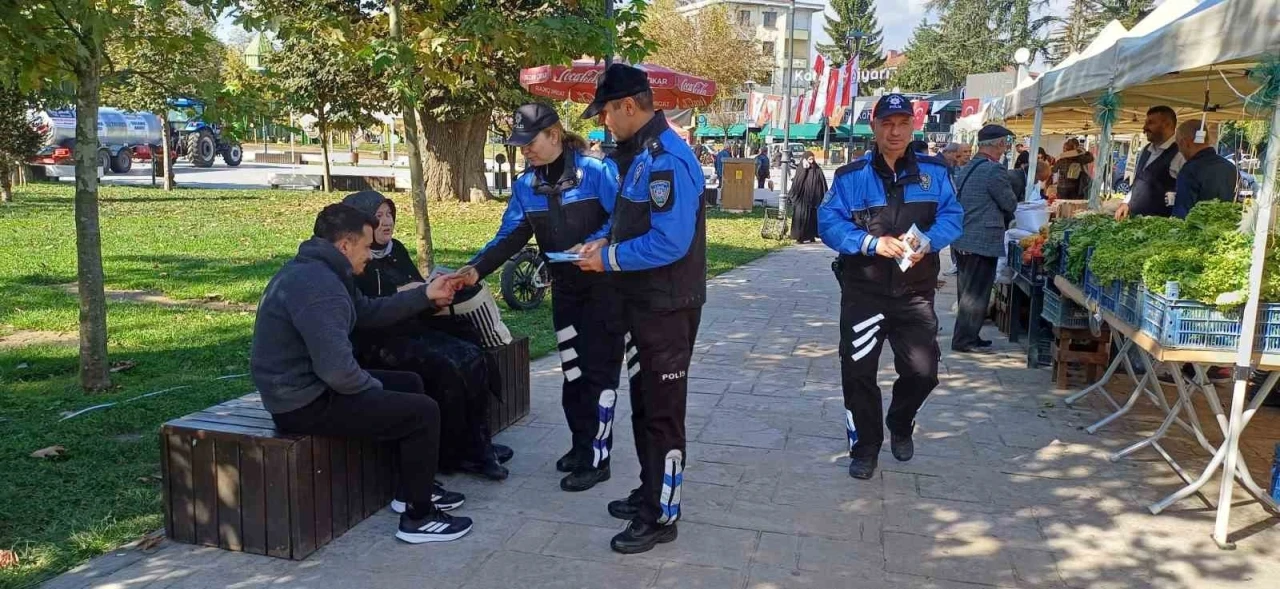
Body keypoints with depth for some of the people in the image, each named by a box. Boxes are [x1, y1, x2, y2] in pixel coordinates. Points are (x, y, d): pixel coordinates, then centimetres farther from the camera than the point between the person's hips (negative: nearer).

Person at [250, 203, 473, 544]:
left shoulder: (317, 271, 9)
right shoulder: (318, 285, -27)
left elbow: (369, 312, 20)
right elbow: (337, 368, -32)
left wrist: (426, 295, 15)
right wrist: (374, 387, -12)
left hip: (309, 386, 11)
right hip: (306, 404, -11)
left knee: (409, 384, 20)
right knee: (424, 412, -10)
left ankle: (413, 489, 28)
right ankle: (418, 518, 3)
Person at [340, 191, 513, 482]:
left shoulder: (396, 249, 13)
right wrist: (400, 294, -21)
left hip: (414, 331, 8)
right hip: (380, 344, -7)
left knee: (473, 358, -15)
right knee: (446, 367, -28)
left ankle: (477, 444, -11)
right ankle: (455, 454, -12)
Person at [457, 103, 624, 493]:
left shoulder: (595, 171, -15)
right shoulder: (525, 186, 3)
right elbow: (511, 236, -1)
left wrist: (594, 244, -31)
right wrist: (477, 269, -14)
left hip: (603, 284, -6)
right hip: (564, 288, 6)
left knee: (599, 370, -2)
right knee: (572, 370, 12)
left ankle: (597, 458, 6)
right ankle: (581, 445, 27)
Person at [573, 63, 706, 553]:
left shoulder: (666, 160, -22)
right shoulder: (639, 154, 10)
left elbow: (670, 243, -27)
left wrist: (609, 260, -17)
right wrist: (606, 242, 4)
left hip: (668, 308, -10)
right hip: (643, 303, 10)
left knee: (662, 412, 2)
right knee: (643, 404, 19)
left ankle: (661, 517, 16)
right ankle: (651, 493, 35)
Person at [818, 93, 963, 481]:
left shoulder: (933, 172, 4)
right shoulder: (851, 176, -3)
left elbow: (952, 217, 0)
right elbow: (828, 223, -9)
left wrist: (927, 242, -20)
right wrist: (871, 242, -23)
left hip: (916, 293, 2)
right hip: (863, 292, -2)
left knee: (922, 372, 6)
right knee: (858, 372, 2)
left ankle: (900, 427, 38)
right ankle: (865, 447, 22)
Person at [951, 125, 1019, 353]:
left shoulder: (966, 169, 13)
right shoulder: (995, 170, -15)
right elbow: (1011, 204, -10)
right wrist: (1005, 218, 13)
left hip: (963, 240, 9)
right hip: (983, 242, -9)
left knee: (967, 290, 15)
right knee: (976, 293, -2)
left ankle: (968, 336, 23)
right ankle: (964, 340, 2)